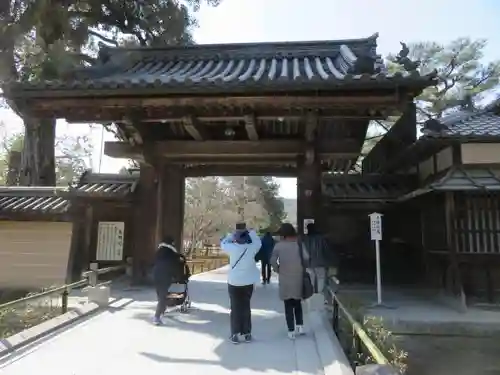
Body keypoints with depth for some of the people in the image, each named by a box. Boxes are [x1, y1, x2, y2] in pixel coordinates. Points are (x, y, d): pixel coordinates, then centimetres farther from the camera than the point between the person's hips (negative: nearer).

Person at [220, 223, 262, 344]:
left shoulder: (232, 248, -13)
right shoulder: (252, 248, -11)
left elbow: (223, 243, 7)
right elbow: (258, 242, 11)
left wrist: (233, 235, 6)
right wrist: (250, 232, 11)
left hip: (234, 282, -1)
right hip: (248, 282, 1)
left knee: (235, 307, 9)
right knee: (246, 307, 14)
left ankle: (235, 334, 8)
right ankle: (247, 333, 19)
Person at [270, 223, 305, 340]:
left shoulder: (279, 245, -4)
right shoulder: (299, 244, -1)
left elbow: (273, 261, -13)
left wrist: (278, 270, 2)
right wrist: (302, 269, 7)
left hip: (285, 279, -2)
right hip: (298, 278, 2)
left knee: (288, 306, 8)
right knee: (297, 303, 21)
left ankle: (291, 331, 9)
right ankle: (300, 326, 18)